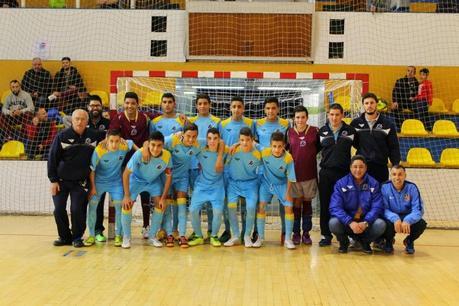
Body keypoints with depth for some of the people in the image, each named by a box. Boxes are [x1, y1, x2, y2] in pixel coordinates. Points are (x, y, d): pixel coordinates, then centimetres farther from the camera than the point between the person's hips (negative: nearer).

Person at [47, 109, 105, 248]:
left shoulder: (94, 135, -4)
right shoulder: (63, 135, -8)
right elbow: (52, 158, -5)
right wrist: (53, 180, -6)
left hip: (81, 181, 0)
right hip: (61, 180, 0)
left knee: (77, 210, -7)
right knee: (59, 210, -1)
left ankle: (77, 237, 14)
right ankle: (64, 236, 19)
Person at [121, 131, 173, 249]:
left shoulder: (167, 156, -27)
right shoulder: (139, 154, -35)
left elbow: (168, 176, -12)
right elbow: (126, 173, -24)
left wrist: (163, 198, -13)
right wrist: (127, 196, -23)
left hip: (154, 181, 2)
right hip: (137, 179, -2)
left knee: (161, 205, -9)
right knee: (127, 204, -14)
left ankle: (152, 236, 10)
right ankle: (126, 237, 5)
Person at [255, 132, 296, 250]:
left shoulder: (288, 158, -27)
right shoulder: (264, 152, -26)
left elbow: (290, 178, -15)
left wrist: (287, 193, -10)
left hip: (282, 184, -1)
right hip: (266, 183, 1)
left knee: (289, 207, -8)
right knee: (261, 206, -8)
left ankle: (288, 239, 5)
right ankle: (260, 237, 6)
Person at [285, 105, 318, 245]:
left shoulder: (314, 131, 0)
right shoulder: (289, 132, 1)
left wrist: (310, 155, -1)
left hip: (310, 173, 0)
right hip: (294, 173, 0)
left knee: (307, 202, 8)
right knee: (296, 203, 4)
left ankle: (306, 233, 17)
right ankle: (296, 233, 13)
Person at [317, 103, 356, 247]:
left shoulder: (350, 131, 3)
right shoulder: (322, 131, 7)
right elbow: (315, 150, 12)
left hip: (344, 172, -1)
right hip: (326, 173, 1)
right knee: (325, 205, 5)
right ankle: (326, 235, 14)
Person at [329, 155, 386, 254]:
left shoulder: (373, 184, -2)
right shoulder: (341, 184, -6)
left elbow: (377, 207, -10)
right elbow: (335, 207, -15)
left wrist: (365, 222, -28)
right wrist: (350, 222, -30)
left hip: (367, 221, 1)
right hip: (347, 222, -1)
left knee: (380, 224, -29)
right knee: (333, 223, -32)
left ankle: (365, 242, 6)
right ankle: (343, 242, 5)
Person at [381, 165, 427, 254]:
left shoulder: (412, 187, -11)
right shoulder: (385, 187, -14)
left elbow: (418, 209, -17)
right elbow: (384, 209, -18)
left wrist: (407, 220, -37)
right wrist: (395, 218, -39)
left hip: (407, 219, 1)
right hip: (391, 219, -1)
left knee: (421, 224, -28)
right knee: (386, 224, -35)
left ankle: (409, 241, 9)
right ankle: (389, 241, 6)